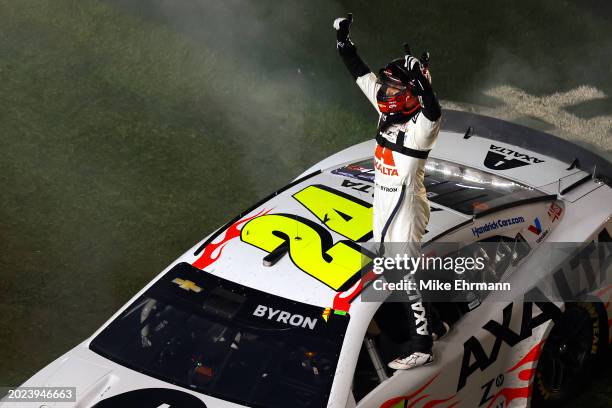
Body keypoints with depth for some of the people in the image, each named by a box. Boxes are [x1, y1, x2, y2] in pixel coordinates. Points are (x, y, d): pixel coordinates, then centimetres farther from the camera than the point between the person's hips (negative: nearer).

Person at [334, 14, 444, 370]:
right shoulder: (388, 111, 0)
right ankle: (408, 322, 39)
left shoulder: (421, 126, -22)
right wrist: (344, 40, 7)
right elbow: (362, 75, 8)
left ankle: (422, 347, 6)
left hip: (406, 211, -9)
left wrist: (421, 79, -58)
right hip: (384, 207, 9)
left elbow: (433, 112, -46)